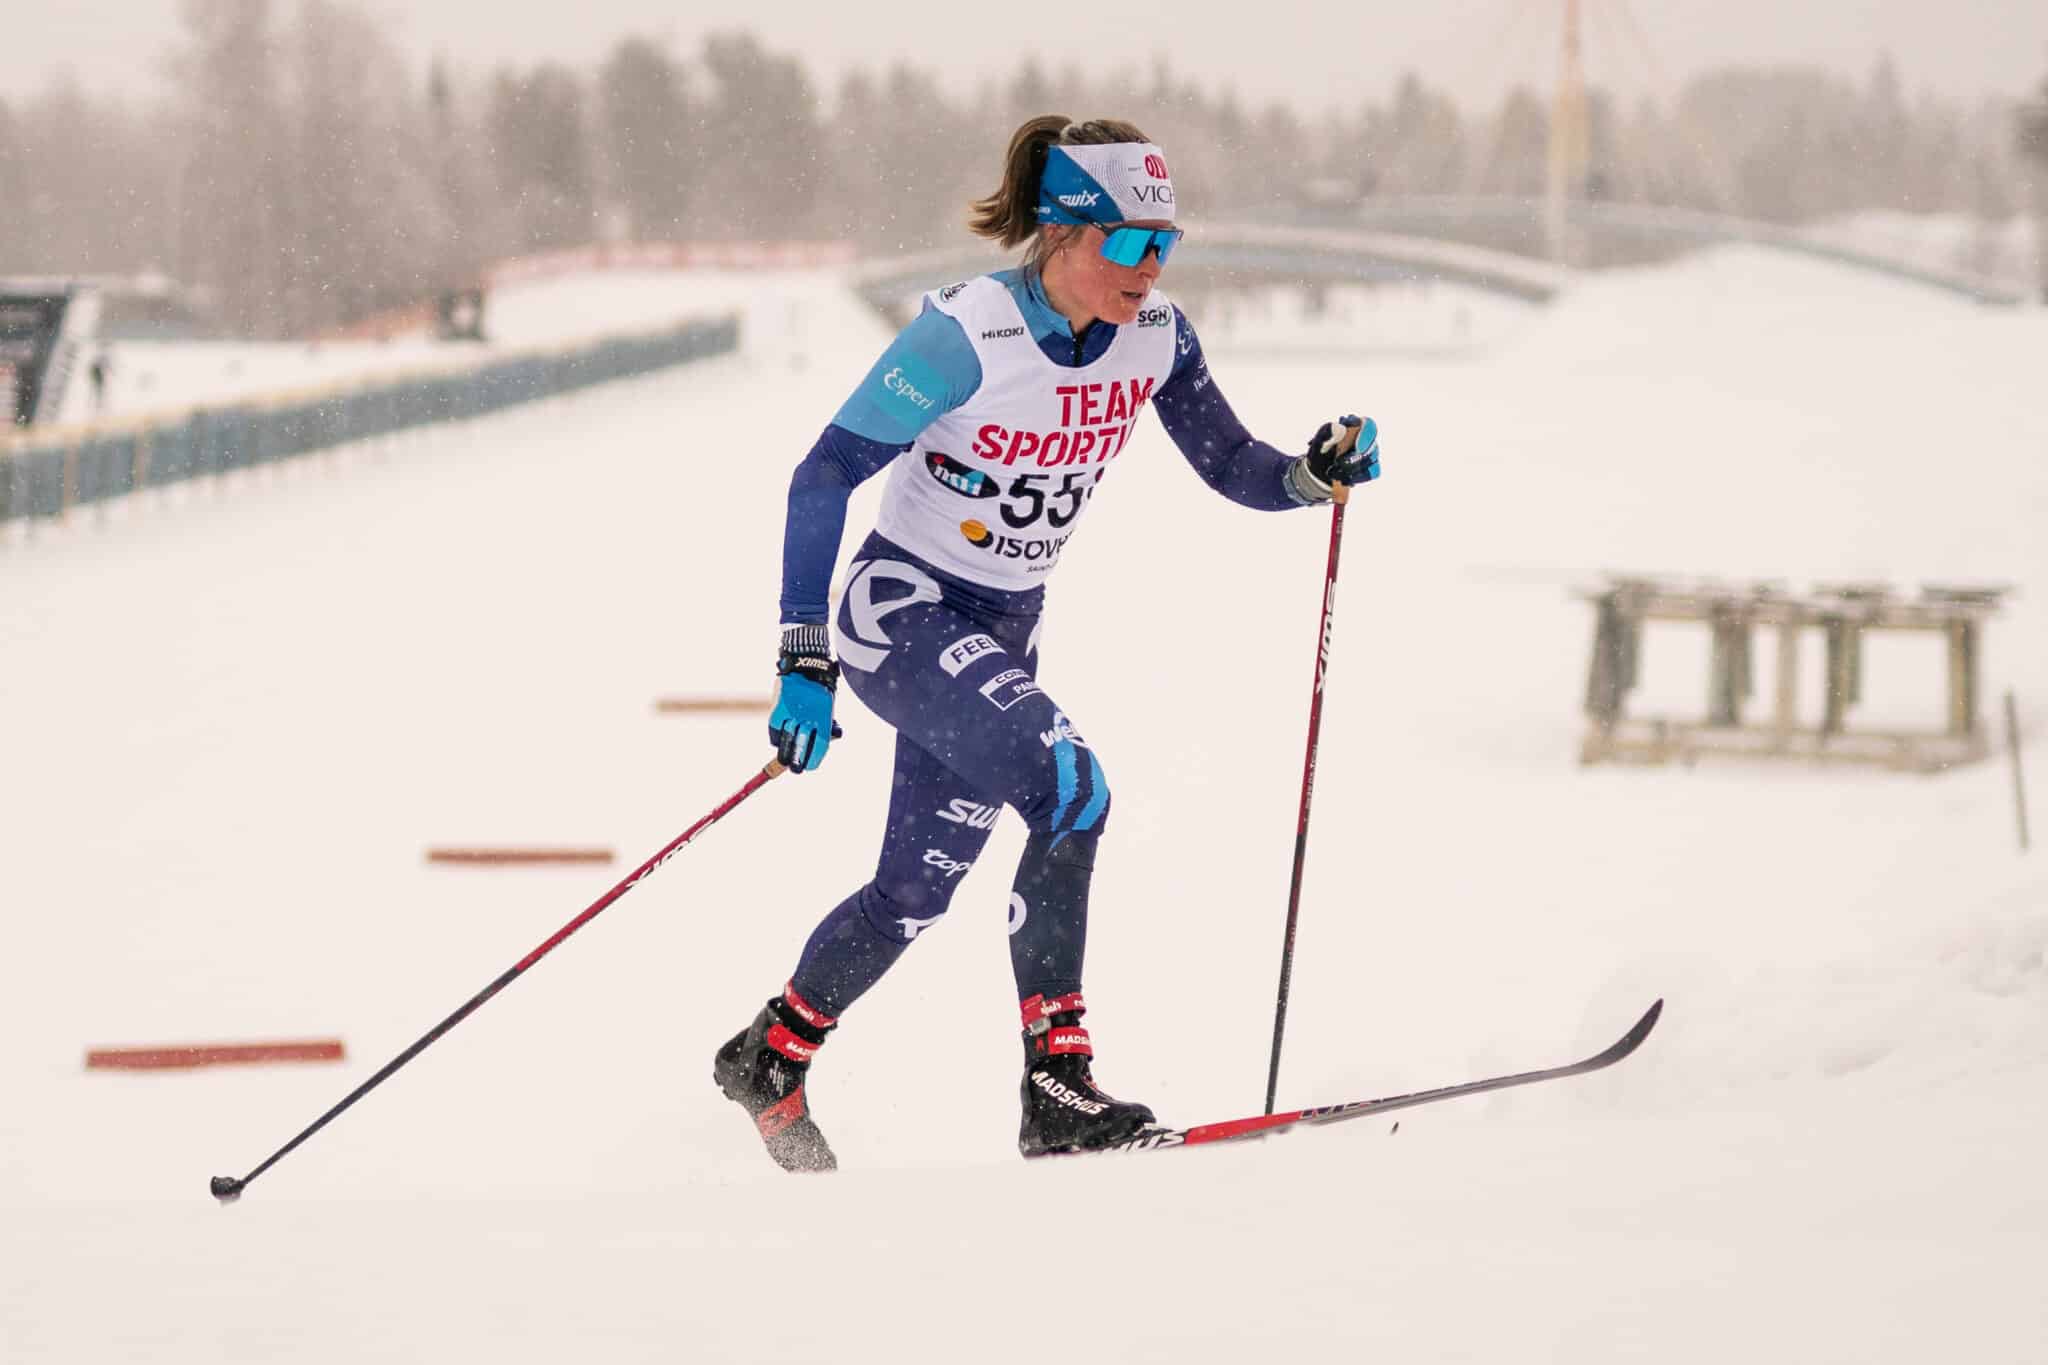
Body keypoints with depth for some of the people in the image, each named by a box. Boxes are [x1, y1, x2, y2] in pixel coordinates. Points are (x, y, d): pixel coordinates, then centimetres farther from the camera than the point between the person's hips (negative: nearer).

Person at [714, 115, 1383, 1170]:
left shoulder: (1155, 338, -4)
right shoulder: (969, 334, -22)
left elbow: (1237, 470, 2)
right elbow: (823, 478, -19)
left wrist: (1319, 471, -20)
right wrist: (804, 661, -23)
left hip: (999, 634, 7)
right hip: (900, 611, -7)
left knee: (916, 893, 11)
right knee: (1068, 786, -27)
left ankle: (770, 1057, 34)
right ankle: (1057, 1085, -21)